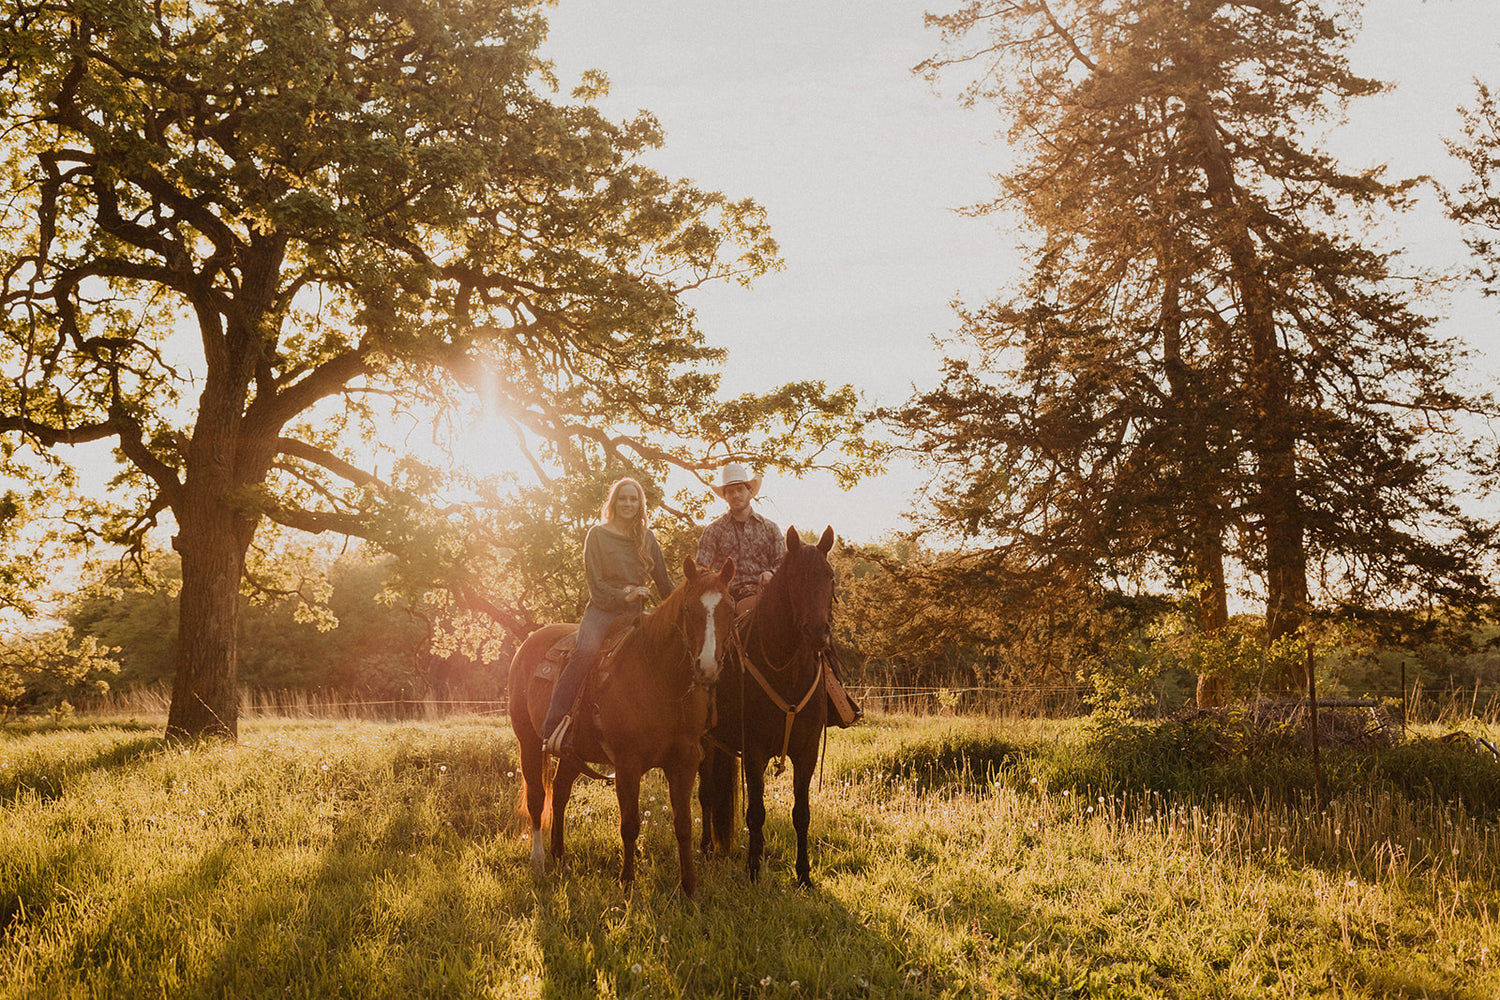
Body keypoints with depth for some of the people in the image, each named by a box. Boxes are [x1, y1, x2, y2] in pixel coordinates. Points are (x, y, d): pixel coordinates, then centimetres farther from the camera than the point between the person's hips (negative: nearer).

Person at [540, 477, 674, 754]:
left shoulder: (647, 538, 16)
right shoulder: (597, 534, 6)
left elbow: (664, 582, 19)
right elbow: (595, 583, -1)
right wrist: (622, 596, -11)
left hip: (635, 611, 4)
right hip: (603, 608, -4)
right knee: (586, 650, -33)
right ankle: (552, 728, -33)